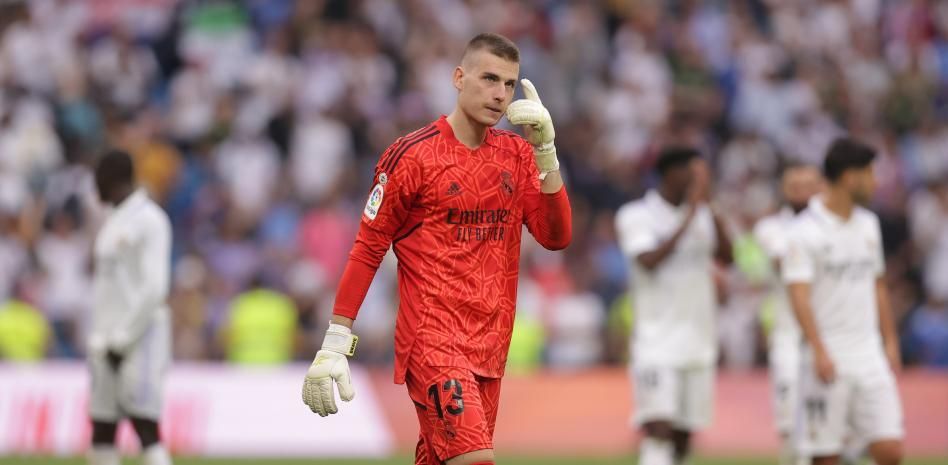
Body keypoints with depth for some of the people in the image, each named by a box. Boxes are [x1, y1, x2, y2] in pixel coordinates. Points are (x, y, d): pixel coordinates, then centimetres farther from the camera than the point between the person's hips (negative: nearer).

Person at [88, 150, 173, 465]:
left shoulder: (150, 220, -9)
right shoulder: (111, 221, 18)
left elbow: (154, 288, -16)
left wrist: (122, 338, -16)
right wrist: (99, 339, 11)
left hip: (139, 339, -9)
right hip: (108, 341, 9)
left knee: (146, 427, -13)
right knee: (101, 432, 6)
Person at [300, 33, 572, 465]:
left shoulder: (518, 155, 10)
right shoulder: (413, 154, -5)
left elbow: (556, 236, 1)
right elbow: (367, 250, -2)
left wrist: (545, 149, -9)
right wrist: (334, 346, -5)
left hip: (490, 346, 6)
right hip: (432, 340, -6)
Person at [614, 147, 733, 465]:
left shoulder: (702, 214, 10)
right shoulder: (636, 216, -5)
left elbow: (726, 256, -2)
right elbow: (650, 260, -20)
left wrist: (710, 208, -11)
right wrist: (690, 215, -19)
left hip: (698, 341, 6)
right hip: (657, 341, -6)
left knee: (684, 435, 9)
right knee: (658, 427, -18)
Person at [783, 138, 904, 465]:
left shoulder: (868, 224, 13)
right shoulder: (805, 231, -8)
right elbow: (799, 295, -15)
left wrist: (890, 341, 17)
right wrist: (820, 352, -24)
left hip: (870, 354, 6)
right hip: (829, 358, -6)